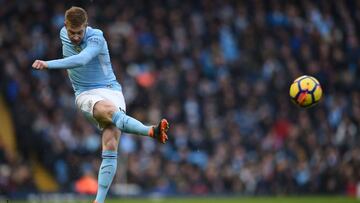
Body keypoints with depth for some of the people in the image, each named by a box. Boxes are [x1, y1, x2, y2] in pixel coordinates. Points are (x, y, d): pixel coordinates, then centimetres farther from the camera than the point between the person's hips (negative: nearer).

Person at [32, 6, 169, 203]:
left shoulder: (96, 38, -17)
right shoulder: (64, 34, 3)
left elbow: (82, 60, -36)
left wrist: (49, 64, -43)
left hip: (111, 90, -2)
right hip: (86, 94, 2)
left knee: (110, 147, -20)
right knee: (109, 110, -36)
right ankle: (152, 131, -61)